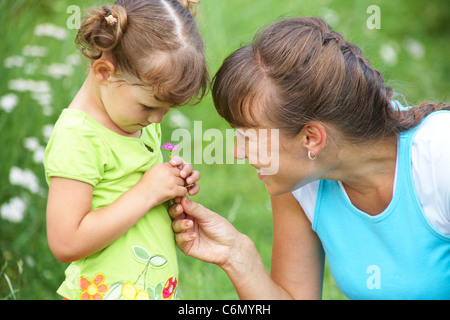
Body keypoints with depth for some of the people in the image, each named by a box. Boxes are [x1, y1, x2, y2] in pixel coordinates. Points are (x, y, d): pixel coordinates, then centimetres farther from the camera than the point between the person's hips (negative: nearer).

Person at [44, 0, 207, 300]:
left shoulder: (142, 121, 4)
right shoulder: (77, 138, -21)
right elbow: (66, 244, -26)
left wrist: (173, 182, -2)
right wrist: (147, 193, -23)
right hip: (107, 290, -7)